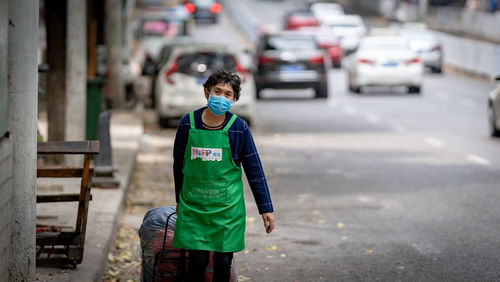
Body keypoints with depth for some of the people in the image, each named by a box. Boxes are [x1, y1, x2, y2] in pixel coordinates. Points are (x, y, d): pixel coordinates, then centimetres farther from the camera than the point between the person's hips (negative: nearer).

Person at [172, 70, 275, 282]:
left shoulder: (239, 128, -6)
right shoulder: (188, 123, -4)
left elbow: (254, 169, 0)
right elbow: (179, 165, 10)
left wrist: (266, 208, -1)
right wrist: (180, 199, 17)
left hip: (227, 207, 0)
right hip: (194, 206, 0)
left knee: (223, 263, 3)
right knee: (197, 261, -3)